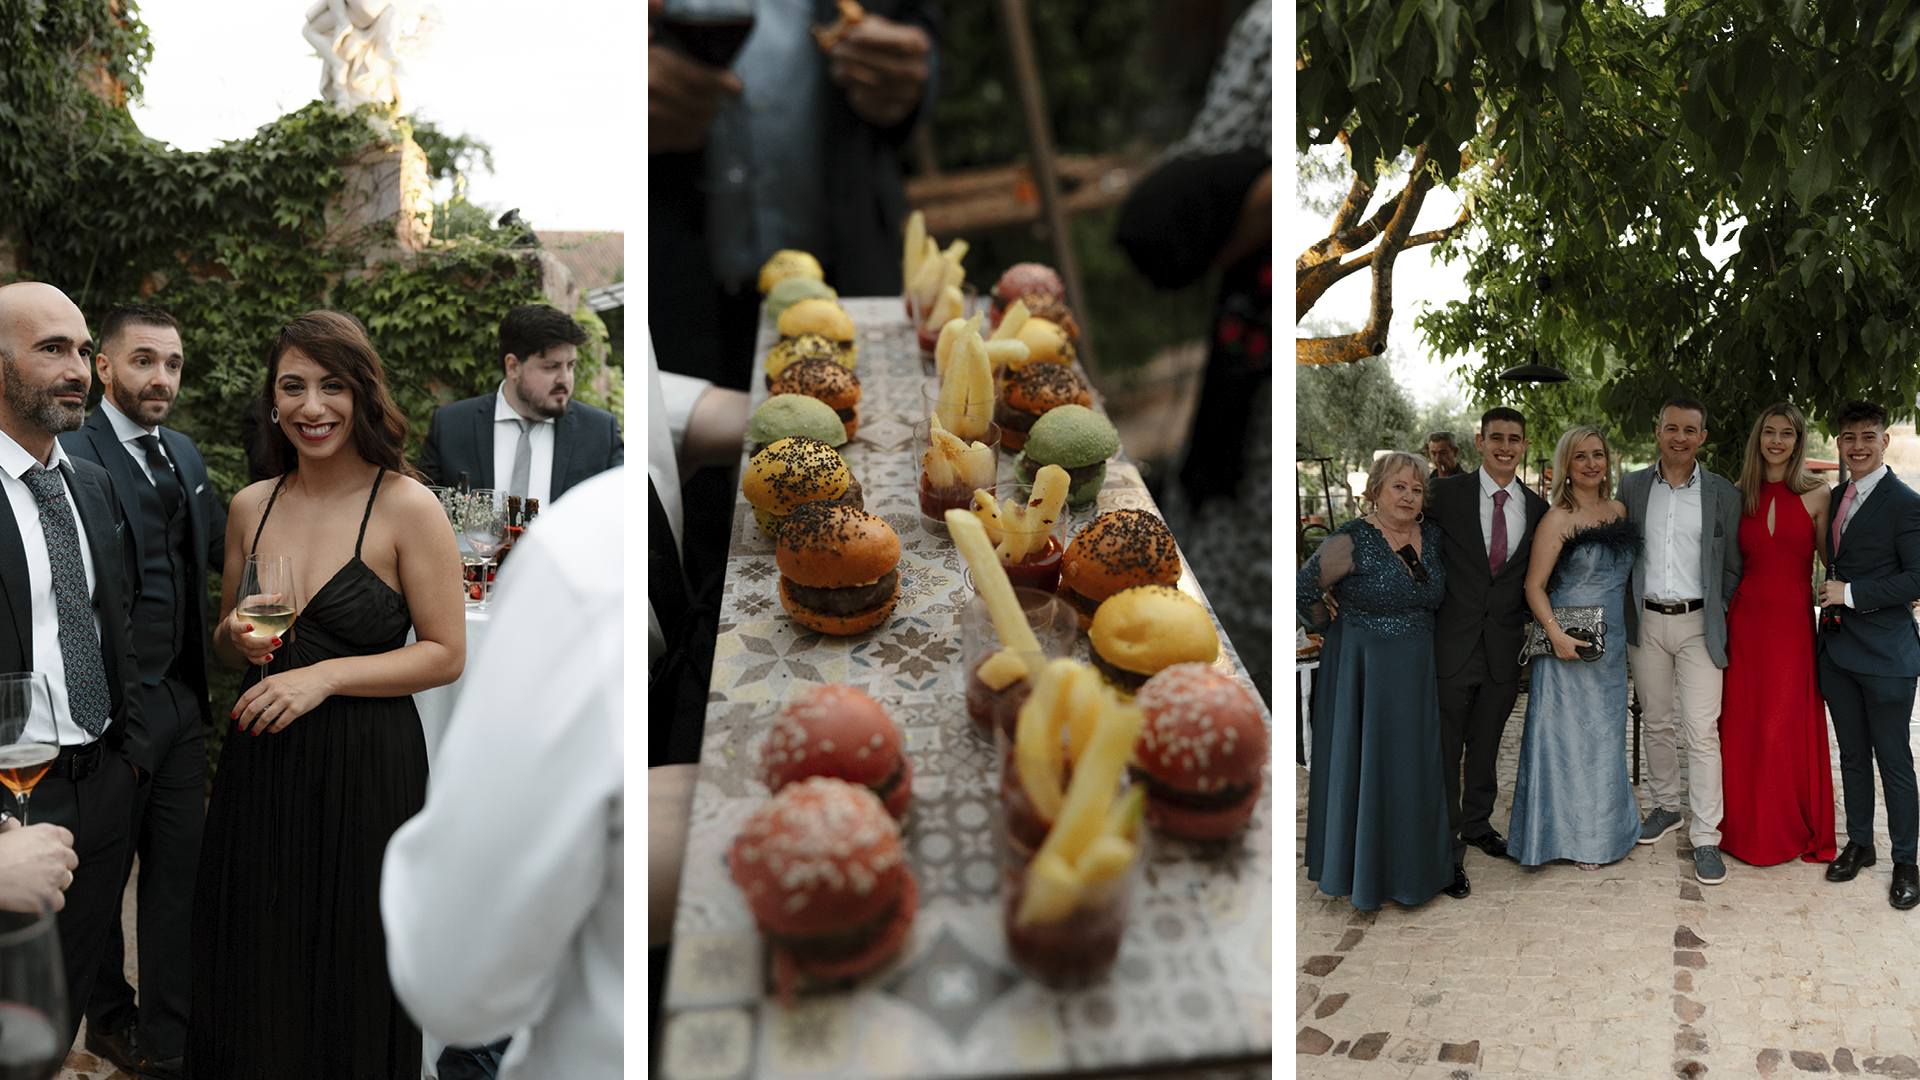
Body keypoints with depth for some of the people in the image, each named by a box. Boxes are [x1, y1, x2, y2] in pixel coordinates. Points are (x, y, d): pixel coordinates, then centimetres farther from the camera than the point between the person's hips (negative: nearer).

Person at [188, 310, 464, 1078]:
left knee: (350, 990, 8)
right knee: (248, 985, 16)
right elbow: (224, 641, 17)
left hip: (365, 769, -5)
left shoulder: (407, 508, -10)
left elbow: (446, 654, -10)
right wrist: (237, 639, -5)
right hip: (259, 763, 5)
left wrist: (325, 675, -18)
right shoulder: (251, 506, 6)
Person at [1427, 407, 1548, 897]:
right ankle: (1448, 849, 15)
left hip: (1505, 650, 4)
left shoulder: (1536, 508, 7)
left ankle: (1478, 824, 39)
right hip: (1455, 645, -4)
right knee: (1446, 751, 3)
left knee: (1486, 745, 19)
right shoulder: (1446, 493, -5)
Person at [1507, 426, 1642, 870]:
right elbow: (1534, 586, -12)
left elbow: (1622, 572, 19)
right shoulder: (1558, 519, -11)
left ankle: (1605, 829, 31)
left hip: (1610, 646, 6)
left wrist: (1625, 632, 11)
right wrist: (1556, 633, -23)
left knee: (1605, 734, 16)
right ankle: (1572, 835, 14)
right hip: (1568, 645, -6)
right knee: (1568, 734, 2)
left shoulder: (1618, 510, 8)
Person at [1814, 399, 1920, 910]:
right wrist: (1831, 594, 8)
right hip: (1837, 647, 6)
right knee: (1852, 754, 16)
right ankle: (1859, 844, 29)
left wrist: (1851, 593, -17)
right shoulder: (1835, 497, 10)